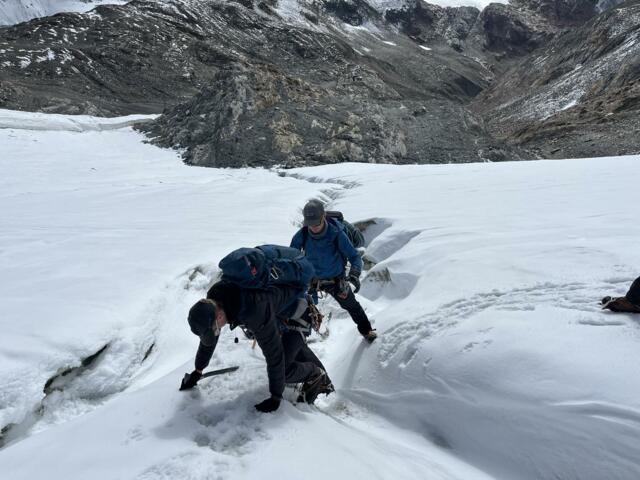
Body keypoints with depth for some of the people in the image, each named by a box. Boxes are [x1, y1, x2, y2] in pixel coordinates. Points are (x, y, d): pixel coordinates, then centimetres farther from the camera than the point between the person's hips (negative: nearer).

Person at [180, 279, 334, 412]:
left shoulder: (254, 312, -46)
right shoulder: (212, 300, -20)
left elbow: (274, 354, -37)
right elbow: (208, 340, -2)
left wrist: (276, 397, -28)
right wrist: (198, 371, 6)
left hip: (295, 316, -8)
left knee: (283, 368, -15)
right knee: (298, 348, 26)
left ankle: (316, 374, 11)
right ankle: (323, 381, 43)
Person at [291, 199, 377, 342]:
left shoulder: (337, 234, -28)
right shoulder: (302, 235, -21)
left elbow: (354, 256, -23)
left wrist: (354, 274, -41)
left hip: (336, 280, -1)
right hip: (311, 278, 2)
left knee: (351, 305, 15)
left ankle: (366, 330, 41)